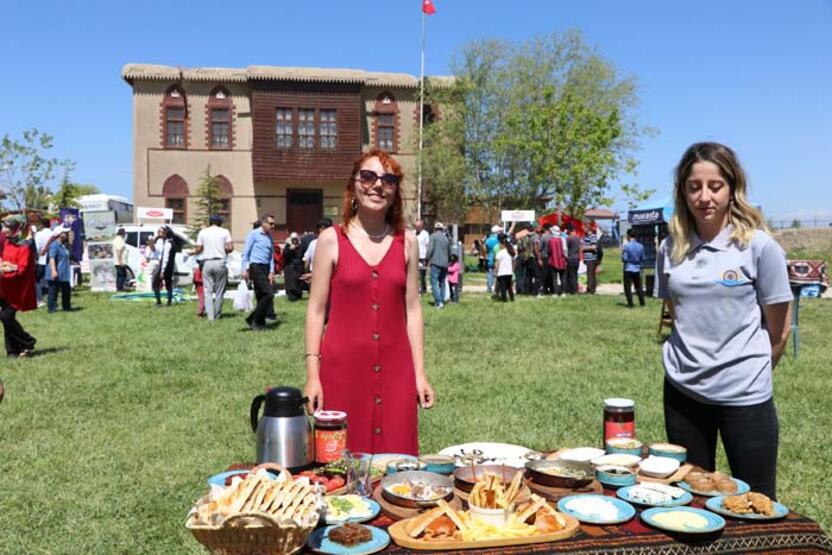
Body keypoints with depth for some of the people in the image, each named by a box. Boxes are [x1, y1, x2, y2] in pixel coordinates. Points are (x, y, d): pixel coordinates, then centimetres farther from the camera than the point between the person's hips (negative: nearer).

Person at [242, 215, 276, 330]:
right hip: (256, 267, -7)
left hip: (266, 268, 7)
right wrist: (245, 269, -10)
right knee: (268, 294, -15)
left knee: (262, 297, 7)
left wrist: (271, 272, 8)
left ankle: (259, 322, 15)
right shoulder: (254, 234, -3)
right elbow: (245, 252, -5)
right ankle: (254, 320, -5)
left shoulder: (269, 237, 17)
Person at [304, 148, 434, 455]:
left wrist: (419, 374, 6)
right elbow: (316, 310, 1)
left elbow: (412, 308, 8)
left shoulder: (407, 241, 6)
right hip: (342, 368, -2)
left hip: (395, 369, 2)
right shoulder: (331, 240, -1)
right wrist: (312, 375, -4)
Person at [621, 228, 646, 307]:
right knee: (639, 287, 15)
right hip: (637, 269, 5)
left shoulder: (627, 246, -15)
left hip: (628, 269, -5)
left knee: (628, 287, 2)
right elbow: (643, 258, 7)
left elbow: (624, 259, -14)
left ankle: (631, 304, 0)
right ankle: (642, 303, 19)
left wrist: (622, 253, 4)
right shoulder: (640, 246, 1)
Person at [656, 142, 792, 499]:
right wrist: (690, 362, 7)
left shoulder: (759, 246, -8)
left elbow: (778, 331, -1)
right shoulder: (671, 249, 2)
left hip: (744, 396, -3)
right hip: (682, 391, 4)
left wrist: (752, 373, 8)